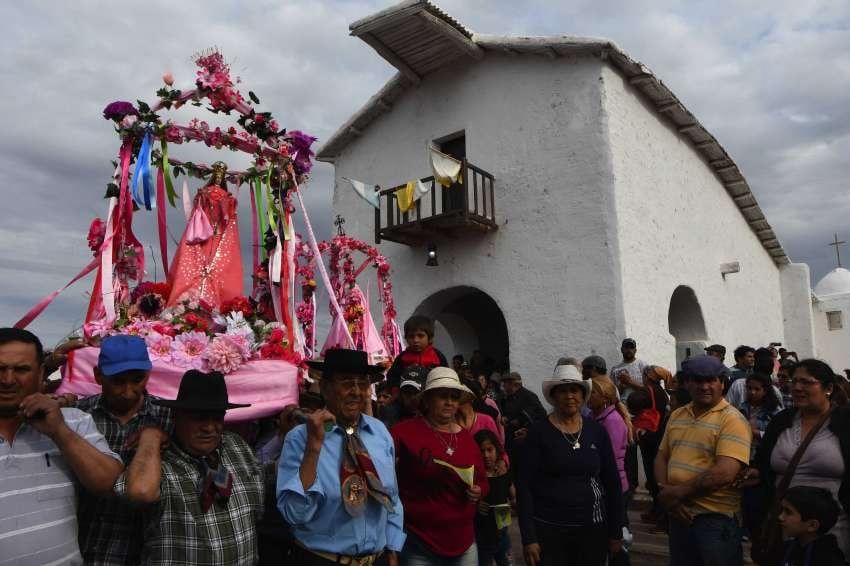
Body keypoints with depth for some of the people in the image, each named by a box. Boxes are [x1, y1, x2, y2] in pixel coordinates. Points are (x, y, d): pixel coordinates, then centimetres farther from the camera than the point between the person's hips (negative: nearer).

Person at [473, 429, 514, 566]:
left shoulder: (504, 473, -2)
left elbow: (514, 498, 12)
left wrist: (513, 502, -9)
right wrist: (475, 506, -27)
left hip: (502, 534, 4)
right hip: (480, 537, -4)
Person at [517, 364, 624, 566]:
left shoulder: (597, 431, 1)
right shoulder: (539, 431, -8)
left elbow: (612, 482, 7)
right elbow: (524, 485, -8)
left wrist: (616, 532, 6)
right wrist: (528, 538, -11)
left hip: (593, 528, 3)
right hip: (548, 528, -3)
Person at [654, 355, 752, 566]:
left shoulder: (732, 419, -12)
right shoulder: (676, 415, 9)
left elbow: (725, 473, -21)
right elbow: (661, 458, 11)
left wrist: (678, 492, -15)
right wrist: (665, 492, -8)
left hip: (716, 518, -6)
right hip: (678, 514, 6)